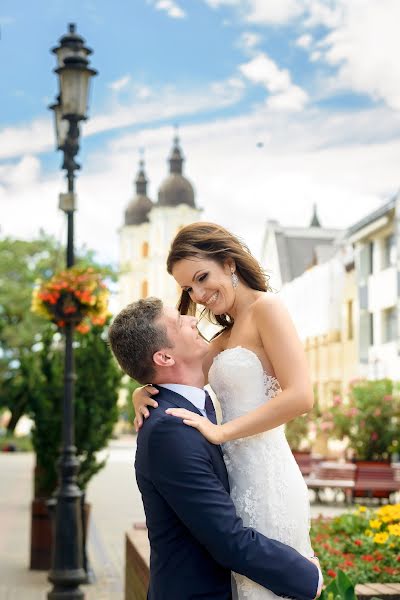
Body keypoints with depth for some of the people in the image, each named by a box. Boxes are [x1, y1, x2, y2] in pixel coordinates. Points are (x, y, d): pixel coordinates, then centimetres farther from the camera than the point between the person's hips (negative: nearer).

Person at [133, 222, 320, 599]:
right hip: (239, 476, 8)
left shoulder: (265, 307, -7)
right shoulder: (226, 337, 19)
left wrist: (220, 432, -18)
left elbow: (300, 396, -18)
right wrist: (144, 394, -2)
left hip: (264, 477, -8)